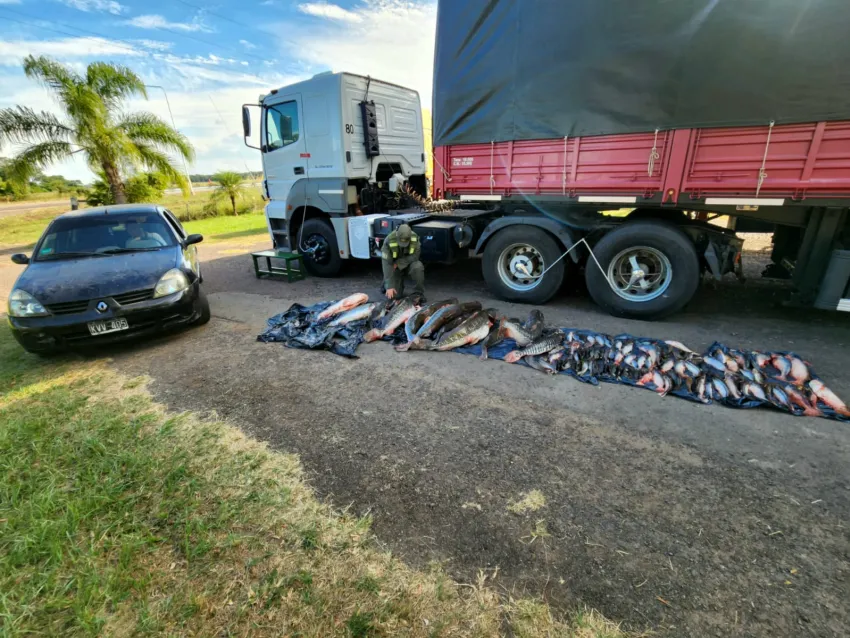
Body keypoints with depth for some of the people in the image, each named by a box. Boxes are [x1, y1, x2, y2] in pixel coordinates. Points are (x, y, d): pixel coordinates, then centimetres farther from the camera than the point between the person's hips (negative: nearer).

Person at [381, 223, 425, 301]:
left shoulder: (414, 237, -22)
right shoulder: (388, 241, -28)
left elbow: (415, 256, -17)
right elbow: (386, 264, -28)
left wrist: (398, 263, -25)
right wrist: (389, 286, -31)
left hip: (409, 263, 1)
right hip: (395, 267, -1)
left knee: (418, 267, -34)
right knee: (394, 295, -10)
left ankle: (420, 294, -16)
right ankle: (386, 284, 26)